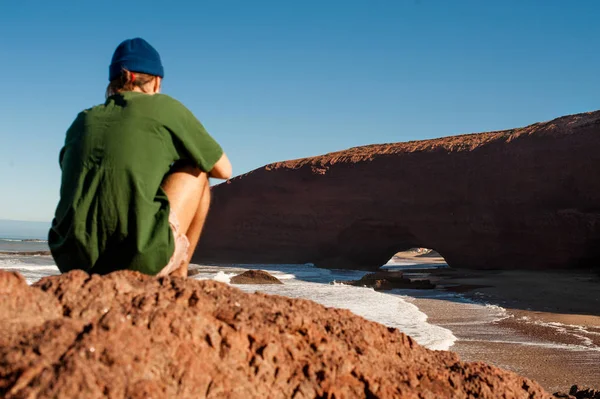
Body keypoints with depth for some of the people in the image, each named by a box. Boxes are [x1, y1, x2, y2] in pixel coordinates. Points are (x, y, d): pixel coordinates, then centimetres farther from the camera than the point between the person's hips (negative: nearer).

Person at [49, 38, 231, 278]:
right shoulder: (164, 107, 7)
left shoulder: (82, 120, 19)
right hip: (138, 260, -6)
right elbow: (223, 170, 17)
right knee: (196, 171, 19)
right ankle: (177, 276, 17)